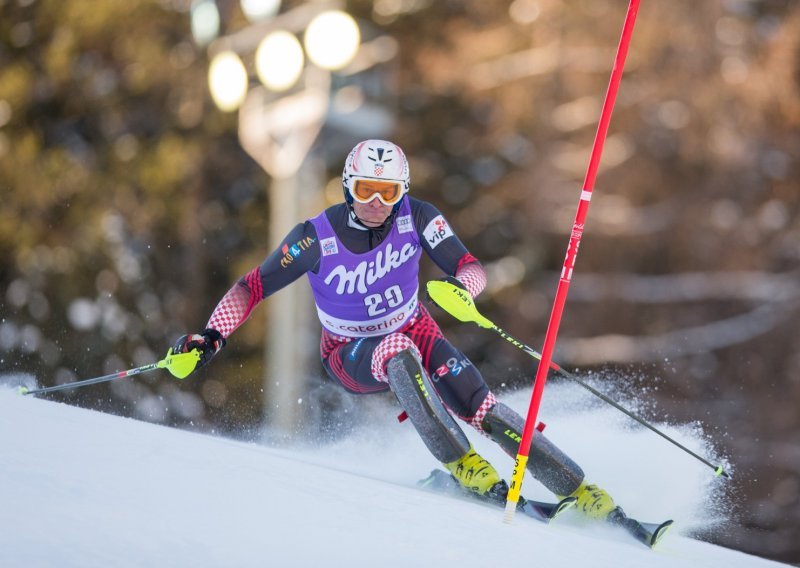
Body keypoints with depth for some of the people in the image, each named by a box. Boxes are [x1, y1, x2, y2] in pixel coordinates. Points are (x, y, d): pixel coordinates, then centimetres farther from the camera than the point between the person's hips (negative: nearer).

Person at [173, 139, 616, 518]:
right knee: (397, 350, -38)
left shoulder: (417, 218, -19)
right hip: (352, 357, -1)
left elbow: (471, 268, -22)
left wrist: (461, 287, -46)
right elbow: (251, 288, -16)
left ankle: (580, 490, -15)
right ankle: (460, 463, -32)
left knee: (478, 406, -22)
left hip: (413, 331, 2)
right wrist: (212, 336, -31)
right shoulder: (316, 238, -23)